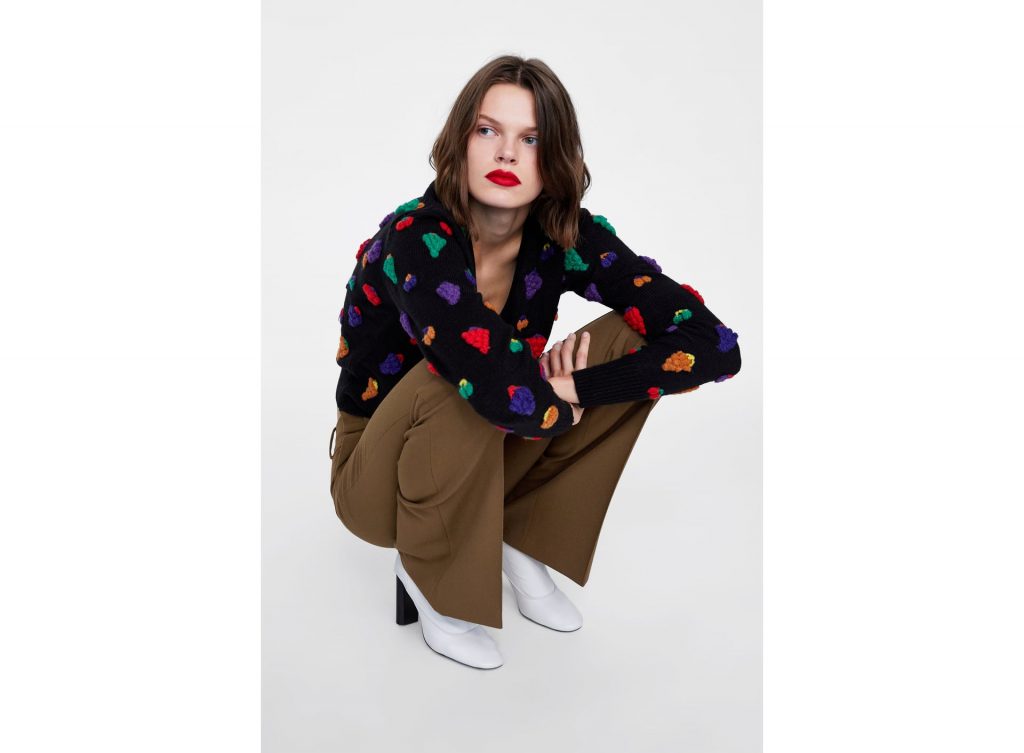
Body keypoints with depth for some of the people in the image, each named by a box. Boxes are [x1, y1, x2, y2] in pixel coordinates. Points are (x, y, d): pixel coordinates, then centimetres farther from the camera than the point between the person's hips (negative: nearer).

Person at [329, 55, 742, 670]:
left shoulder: (569, 239, -14)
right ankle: (427, 571, -7)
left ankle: (519, 538, 0)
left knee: (629, 342, -14)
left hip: (489, 462, 4)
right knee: (465, 384, -37)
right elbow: (508, 393, -44)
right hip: (381, 477, -4)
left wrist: (574, 387, -29)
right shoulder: (416, 238, -28)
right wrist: (559, 401, -22)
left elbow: (714, 345, -22)